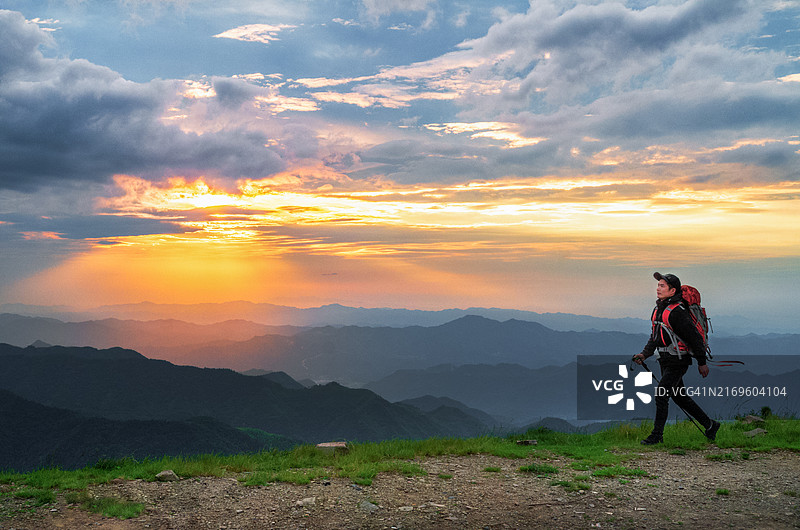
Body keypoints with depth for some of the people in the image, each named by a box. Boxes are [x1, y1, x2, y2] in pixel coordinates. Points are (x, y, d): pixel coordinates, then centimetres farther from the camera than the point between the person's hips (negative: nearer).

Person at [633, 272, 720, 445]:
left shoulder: (677, 311, -20)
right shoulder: (658, 310, 9)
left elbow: (695, 337, -17)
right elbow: (654, 337, 18)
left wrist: (702, 362, -14)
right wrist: (644, 354, 5)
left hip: (678, 362, -9)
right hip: (665, 361, 9)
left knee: (661, 395, -10)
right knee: (679, 397, 16)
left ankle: (657, 435, 1)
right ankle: (710, 425, 30)